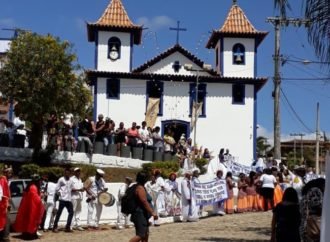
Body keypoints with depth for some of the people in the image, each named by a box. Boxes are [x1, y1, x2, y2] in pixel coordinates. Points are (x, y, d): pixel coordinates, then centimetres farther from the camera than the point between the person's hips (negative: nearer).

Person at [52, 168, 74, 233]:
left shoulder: (71, 181, 13)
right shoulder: (61, 179, -2)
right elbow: (57, 189, -1)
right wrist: (60, 194, -5)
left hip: (69, 199, 6)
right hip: (62, 199, -6)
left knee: (71, 212, 2)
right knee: (59, 213, -2)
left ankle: (67, 227, 10)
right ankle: (55, 227, 6)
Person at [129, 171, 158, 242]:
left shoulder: (138, 187, 14)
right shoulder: (140, 188, -16)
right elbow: (144, 202, -22)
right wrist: (152, 212, -21)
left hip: (142, 215, 11)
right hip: (140, 215, -11)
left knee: (145, 235, 15)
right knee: (140, 235, -12)